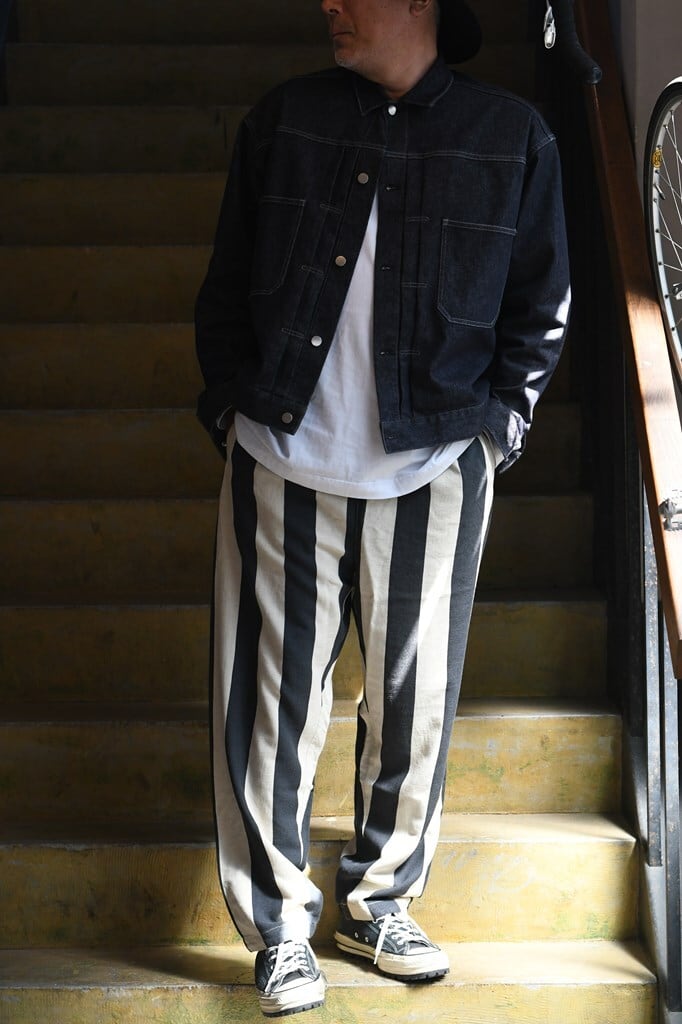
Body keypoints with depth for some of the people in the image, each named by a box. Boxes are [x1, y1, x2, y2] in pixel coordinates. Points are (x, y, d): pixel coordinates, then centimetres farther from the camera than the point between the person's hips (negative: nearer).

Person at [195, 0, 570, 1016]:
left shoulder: (513, 139, 3)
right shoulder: (284, 119, 6)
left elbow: (541, 309, 9)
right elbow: (226, 283, 12)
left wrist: (495, 425, 2)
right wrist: (230, 405, 6)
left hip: (434, 470, 0)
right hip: (284, 463, 0)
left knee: (415, 697, 9)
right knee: (274, 695, 2)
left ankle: (379, 902, 29)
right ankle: (281, 924, 17)